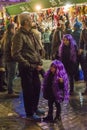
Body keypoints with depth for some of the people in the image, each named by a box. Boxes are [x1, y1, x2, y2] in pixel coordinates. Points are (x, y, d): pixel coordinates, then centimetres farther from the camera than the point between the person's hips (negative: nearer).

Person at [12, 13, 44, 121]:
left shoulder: (31, 34, 12)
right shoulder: (19, 35, -16)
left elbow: (36, 50, 16)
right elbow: (16, 54, -21)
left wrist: (40, 63, 2)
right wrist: (29, 65, -19)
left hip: (34, 67, 8)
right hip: (26, 68, -8)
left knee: (37, 87, 17)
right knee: (28, 90, 4)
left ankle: (34, 108, 37)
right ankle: (29, 113, 21)